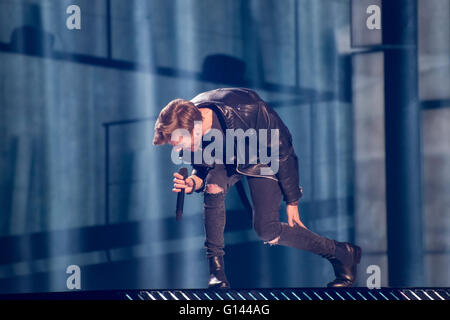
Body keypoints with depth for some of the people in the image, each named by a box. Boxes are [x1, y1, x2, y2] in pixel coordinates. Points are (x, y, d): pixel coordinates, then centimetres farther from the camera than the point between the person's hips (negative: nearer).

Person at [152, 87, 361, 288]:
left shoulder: (244, 114, -40)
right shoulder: (187, 120, -23)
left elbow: (283, 154, -24)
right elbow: (203, 168, -6)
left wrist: (292, 200, -15)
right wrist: (193, 182, -31)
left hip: (265, 161, -4)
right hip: (228, 159, 5)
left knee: (266, 229, -14)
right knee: (213, 188, -28)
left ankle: (341, 254, 5)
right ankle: (216, 272, -17)